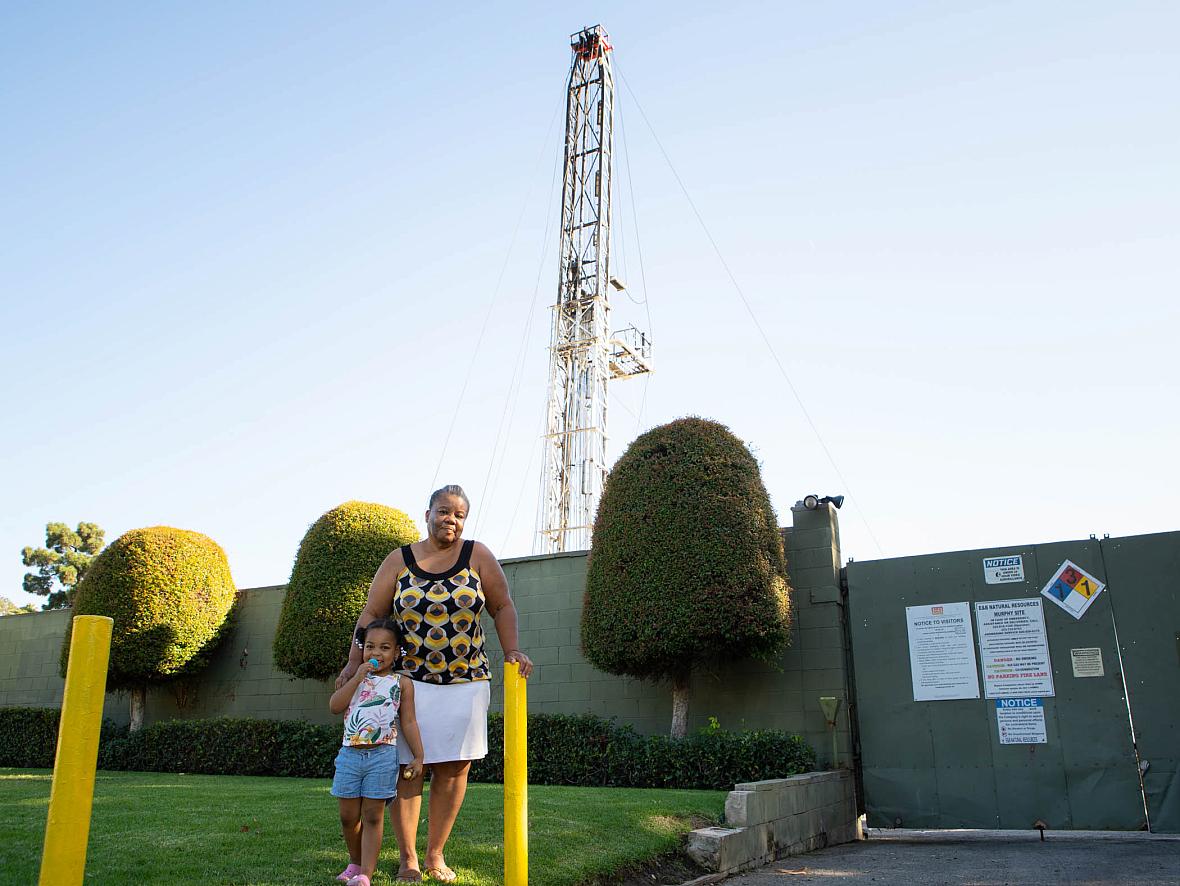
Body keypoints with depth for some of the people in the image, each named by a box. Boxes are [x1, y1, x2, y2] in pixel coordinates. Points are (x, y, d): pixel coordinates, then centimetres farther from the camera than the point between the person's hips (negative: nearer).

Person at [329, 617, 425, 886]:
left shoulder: (401, 683, 5)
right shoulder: (354, 677, 10)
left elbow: (409, 722, 5)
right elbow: (334, 706, -4)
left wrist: (418, 756, -1)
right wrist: (357, 677, -11)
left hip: (382, 755, -3)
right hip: (350, 753, 3)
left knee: (373, 816, -2)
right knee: (348, 816, 9)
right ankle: (355, 862, 30)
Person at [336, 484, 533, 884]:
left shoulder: (477, 556, 3)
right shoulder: (399, 561, 4)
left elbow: (502, 606, 6)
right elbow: (372, 614, 4)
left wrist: (512, 650, -5)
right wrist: (354, 663, -4)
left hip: (466, 681, 1)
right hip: (409, 681, -1)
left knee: (455, 767, 5)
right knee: (407, 766, 0)